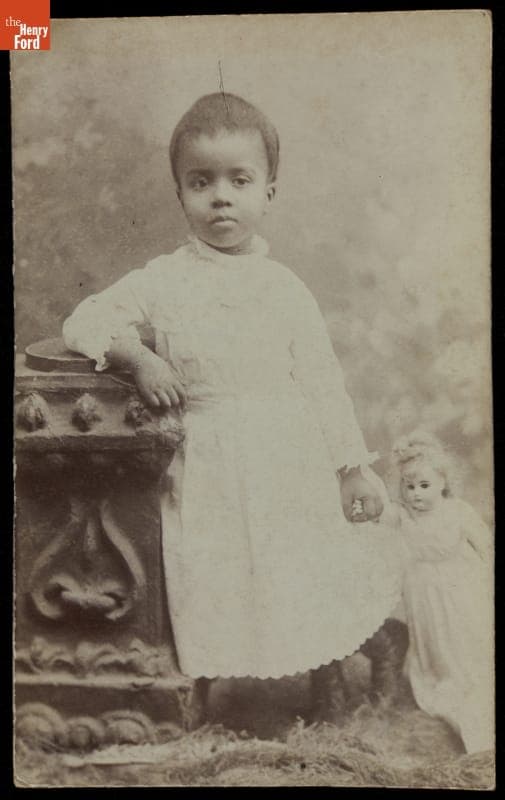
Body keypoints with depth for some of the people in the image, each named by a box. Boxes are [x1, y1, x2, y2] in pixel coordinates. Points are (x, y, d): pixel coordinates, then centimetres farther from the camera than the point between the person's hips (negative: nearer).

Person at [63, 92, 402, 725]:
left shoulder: (284, 287, 2)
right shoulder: (161, 281, 0)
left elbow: (321, 380, 5)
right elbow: (84, 322, 4)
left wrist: (354, 466, 5)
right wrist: (139, 356, -14)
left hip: (290, 465, 1)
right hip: (208, 470, -1)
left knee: (313, 591, 11)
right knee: (211, 597, 6)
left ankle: (325, 710, 35)